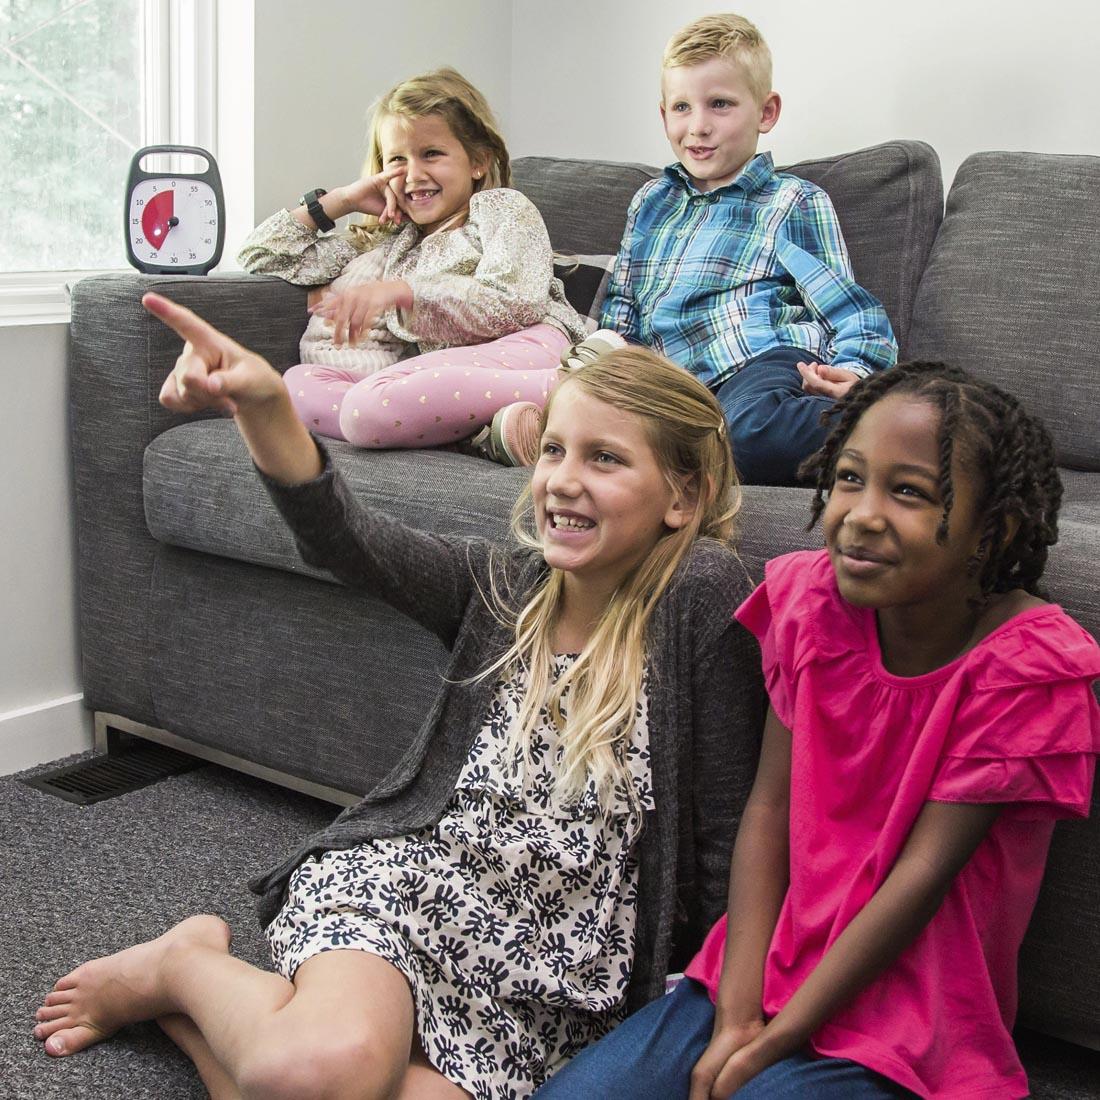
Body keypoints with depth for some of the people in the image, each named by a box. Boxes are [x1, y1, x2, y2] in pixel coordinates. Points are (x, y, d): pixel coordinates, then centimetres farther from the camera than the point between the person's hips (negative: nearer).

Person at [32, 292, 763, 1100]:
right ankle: (189, 966, 3)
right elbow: (348, 541, -12)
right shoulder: (502, 588, 5)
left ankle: (187, 980, 4)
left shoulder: (701, 594, -8)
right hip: (404, 877, 1)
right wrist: (264, 403, -28)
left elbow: (726, 831, -6)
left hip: (546, 987, -1)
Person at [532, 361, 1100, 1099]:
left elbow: (923, 872, -18)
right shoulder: (814, 601, -3)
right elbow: (770, 804, -4)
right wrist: (735, 1018, -11)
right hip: (766, 973, 4)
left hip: (900, 1032, -4)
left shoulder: (1024, 668, -16)